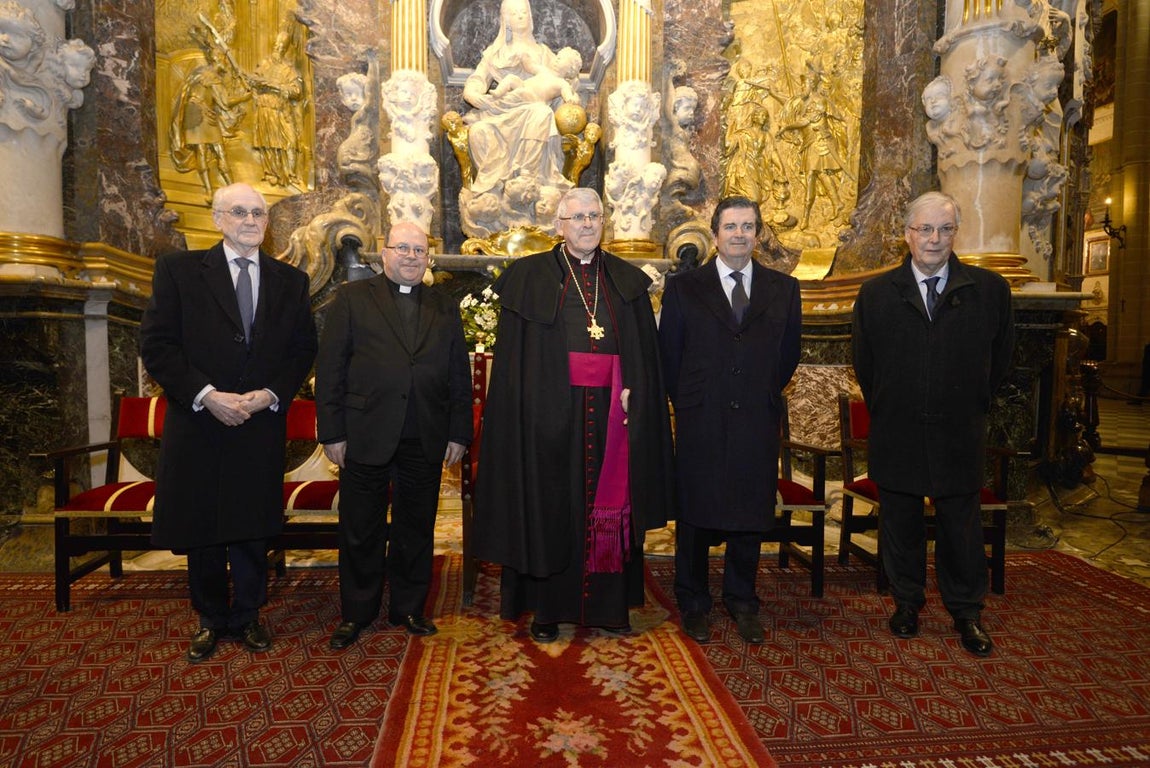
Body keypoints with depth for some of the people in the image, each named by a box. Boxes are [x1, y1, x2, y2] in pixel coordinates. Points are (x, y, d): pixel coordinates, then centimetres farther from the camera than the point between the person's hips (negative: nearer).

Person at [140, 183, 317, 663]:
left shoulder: (290, 281, 7)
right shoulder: (178, 270, 1)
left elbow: (303, 351, 6)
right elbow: (155, 345, -5)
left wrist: (270, 395, -9)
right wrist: (206, 396, -14)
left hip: (262, 424, 1)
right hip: (197, 424, -1)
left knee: (253, 529, 10)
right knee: (201, 530, 11)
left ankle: (247, 615, 28)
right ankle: (211, 620, 30)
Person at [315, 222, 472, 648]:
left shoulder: (445, 308, 12)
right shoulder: (352, 298, 4)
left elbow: (460, 376, 10)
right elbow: (329, 368, -1)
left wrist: (459, 433, 3)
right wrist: (332, 433, -7)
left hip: (426, 441, 2)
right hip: (366, 437, -2)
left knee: (416, 529, 12)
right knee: (361, 531, 10)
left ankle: (409, 609, 29)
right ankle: (356, 613, 27)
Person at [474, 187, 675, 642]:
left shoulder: (627, 281, 11)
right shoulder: (530, 277, 4)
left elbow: (644, 354, 8)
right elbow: (513, 356, -1)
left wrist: (631, 395, -5)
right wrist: (527, 410, -9)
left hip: (610, 412, 3)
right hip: (551, 414, -2)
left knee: (610, 506, 7)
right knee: (551, 507, 5)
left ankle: (609, 605, 22)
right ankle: (547, 609, 19)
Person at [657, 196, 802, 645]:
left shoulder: (783, 290, 7)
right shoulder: (683, 288, 2)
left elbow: (788, 355, 14)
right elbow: (669, 356, 5)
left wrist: (764, 397, 10)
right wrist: (688, 402, 5)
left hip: (757, 424, 2)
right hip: (699, 425, -1)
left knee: (751, 518, 11)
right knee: (695, 517, 8)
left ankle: (742, 603, 30)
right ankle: (693, 604, 26)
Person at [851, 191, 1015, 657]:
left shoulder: (989, 290, -1)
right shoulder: (876, 294, 0)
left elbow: (1000, 358, 9)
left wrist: (972, 407, 9)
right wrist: (884, 410, 9)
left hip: (959, 435, 0)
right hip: (896, 435, 1)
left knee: (961, 527, 11)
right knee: (900, 525, 12)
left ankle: (966, 612, 29)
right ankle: (907, 602, 30)